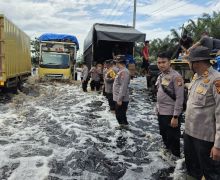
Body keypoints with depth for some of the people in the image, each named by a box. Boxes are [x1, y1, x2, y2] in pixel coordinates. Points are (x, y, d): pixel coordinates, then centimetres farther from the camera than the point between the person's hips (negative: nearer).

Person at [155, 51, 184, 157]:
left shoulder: (175, 76, -17)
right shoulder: (160, 76, 8)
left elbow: (179, 98, -20)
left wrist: (175, 116, -21)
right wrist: (157, 108, 15)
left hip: (171, 114, -8)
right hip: (161, 113, 8)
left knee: (173, 140, 6)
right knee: (164, 137, 23)